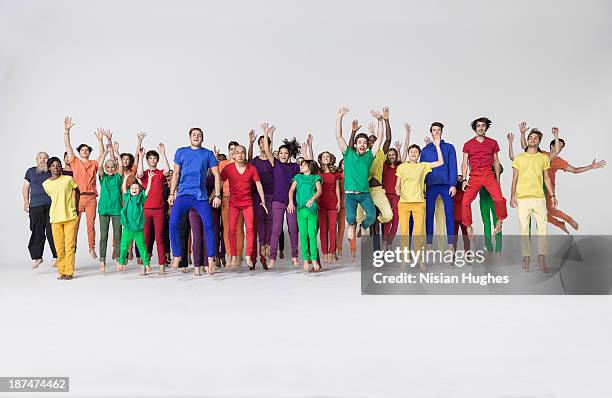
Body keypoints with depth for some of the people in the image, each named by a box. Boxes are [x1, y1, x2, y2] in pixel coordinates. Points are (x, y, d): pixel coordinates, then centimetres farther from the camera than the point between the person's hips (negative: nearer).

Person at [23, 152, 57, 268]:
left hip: (52, 205, -1)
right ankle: (36, 257, 6)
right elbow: (25, 187, 15)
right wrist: (26, 202, 5)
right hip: (36, 205, 1)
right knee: (37, 231, -2)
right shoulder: (31, 171, 13)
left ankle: (56, 256, 1)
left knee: (52, 231, -5)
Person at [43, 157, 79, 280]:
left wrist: (75, 210, 10)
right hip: (55, 218, 2)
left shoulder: (68, 179, 2)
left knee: (70, 245, -2)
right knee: (59, 246, 4)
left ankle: (69, 272, 3)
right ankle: (61, 271, 13)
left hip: (70, 217, -2)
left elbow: (75, 194, 11)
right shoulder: (46, 184, 9)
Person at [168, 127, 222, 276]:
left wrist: (217, 195, -1)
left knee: (209, 226, -12)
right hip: (183, 194, 1)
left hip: (201, 196, -1)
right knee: (173, 223, -13)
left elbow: (216, 175, 6)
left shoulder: (208, 154, 8)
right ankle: (177, 255, 5)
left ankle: (211, 260, -6)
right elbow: (176, 174, 14)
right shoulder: (181, 152, 12)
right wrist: (172, 193, 7)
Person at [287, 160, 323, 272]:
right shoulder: (298, 177, 18)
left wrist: (312, 199, -22)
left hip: (312, 209, -2)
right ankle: (306, 259, 4)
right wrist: (291, 202, -10)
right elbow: (291, 190, 8)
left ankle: (314, 259, -2)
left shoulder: (315, 178, 12)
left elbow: (319, 190, -4)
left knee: (312, 235, -6)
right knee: (303, 235, 0)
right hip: (300, 209, 2)